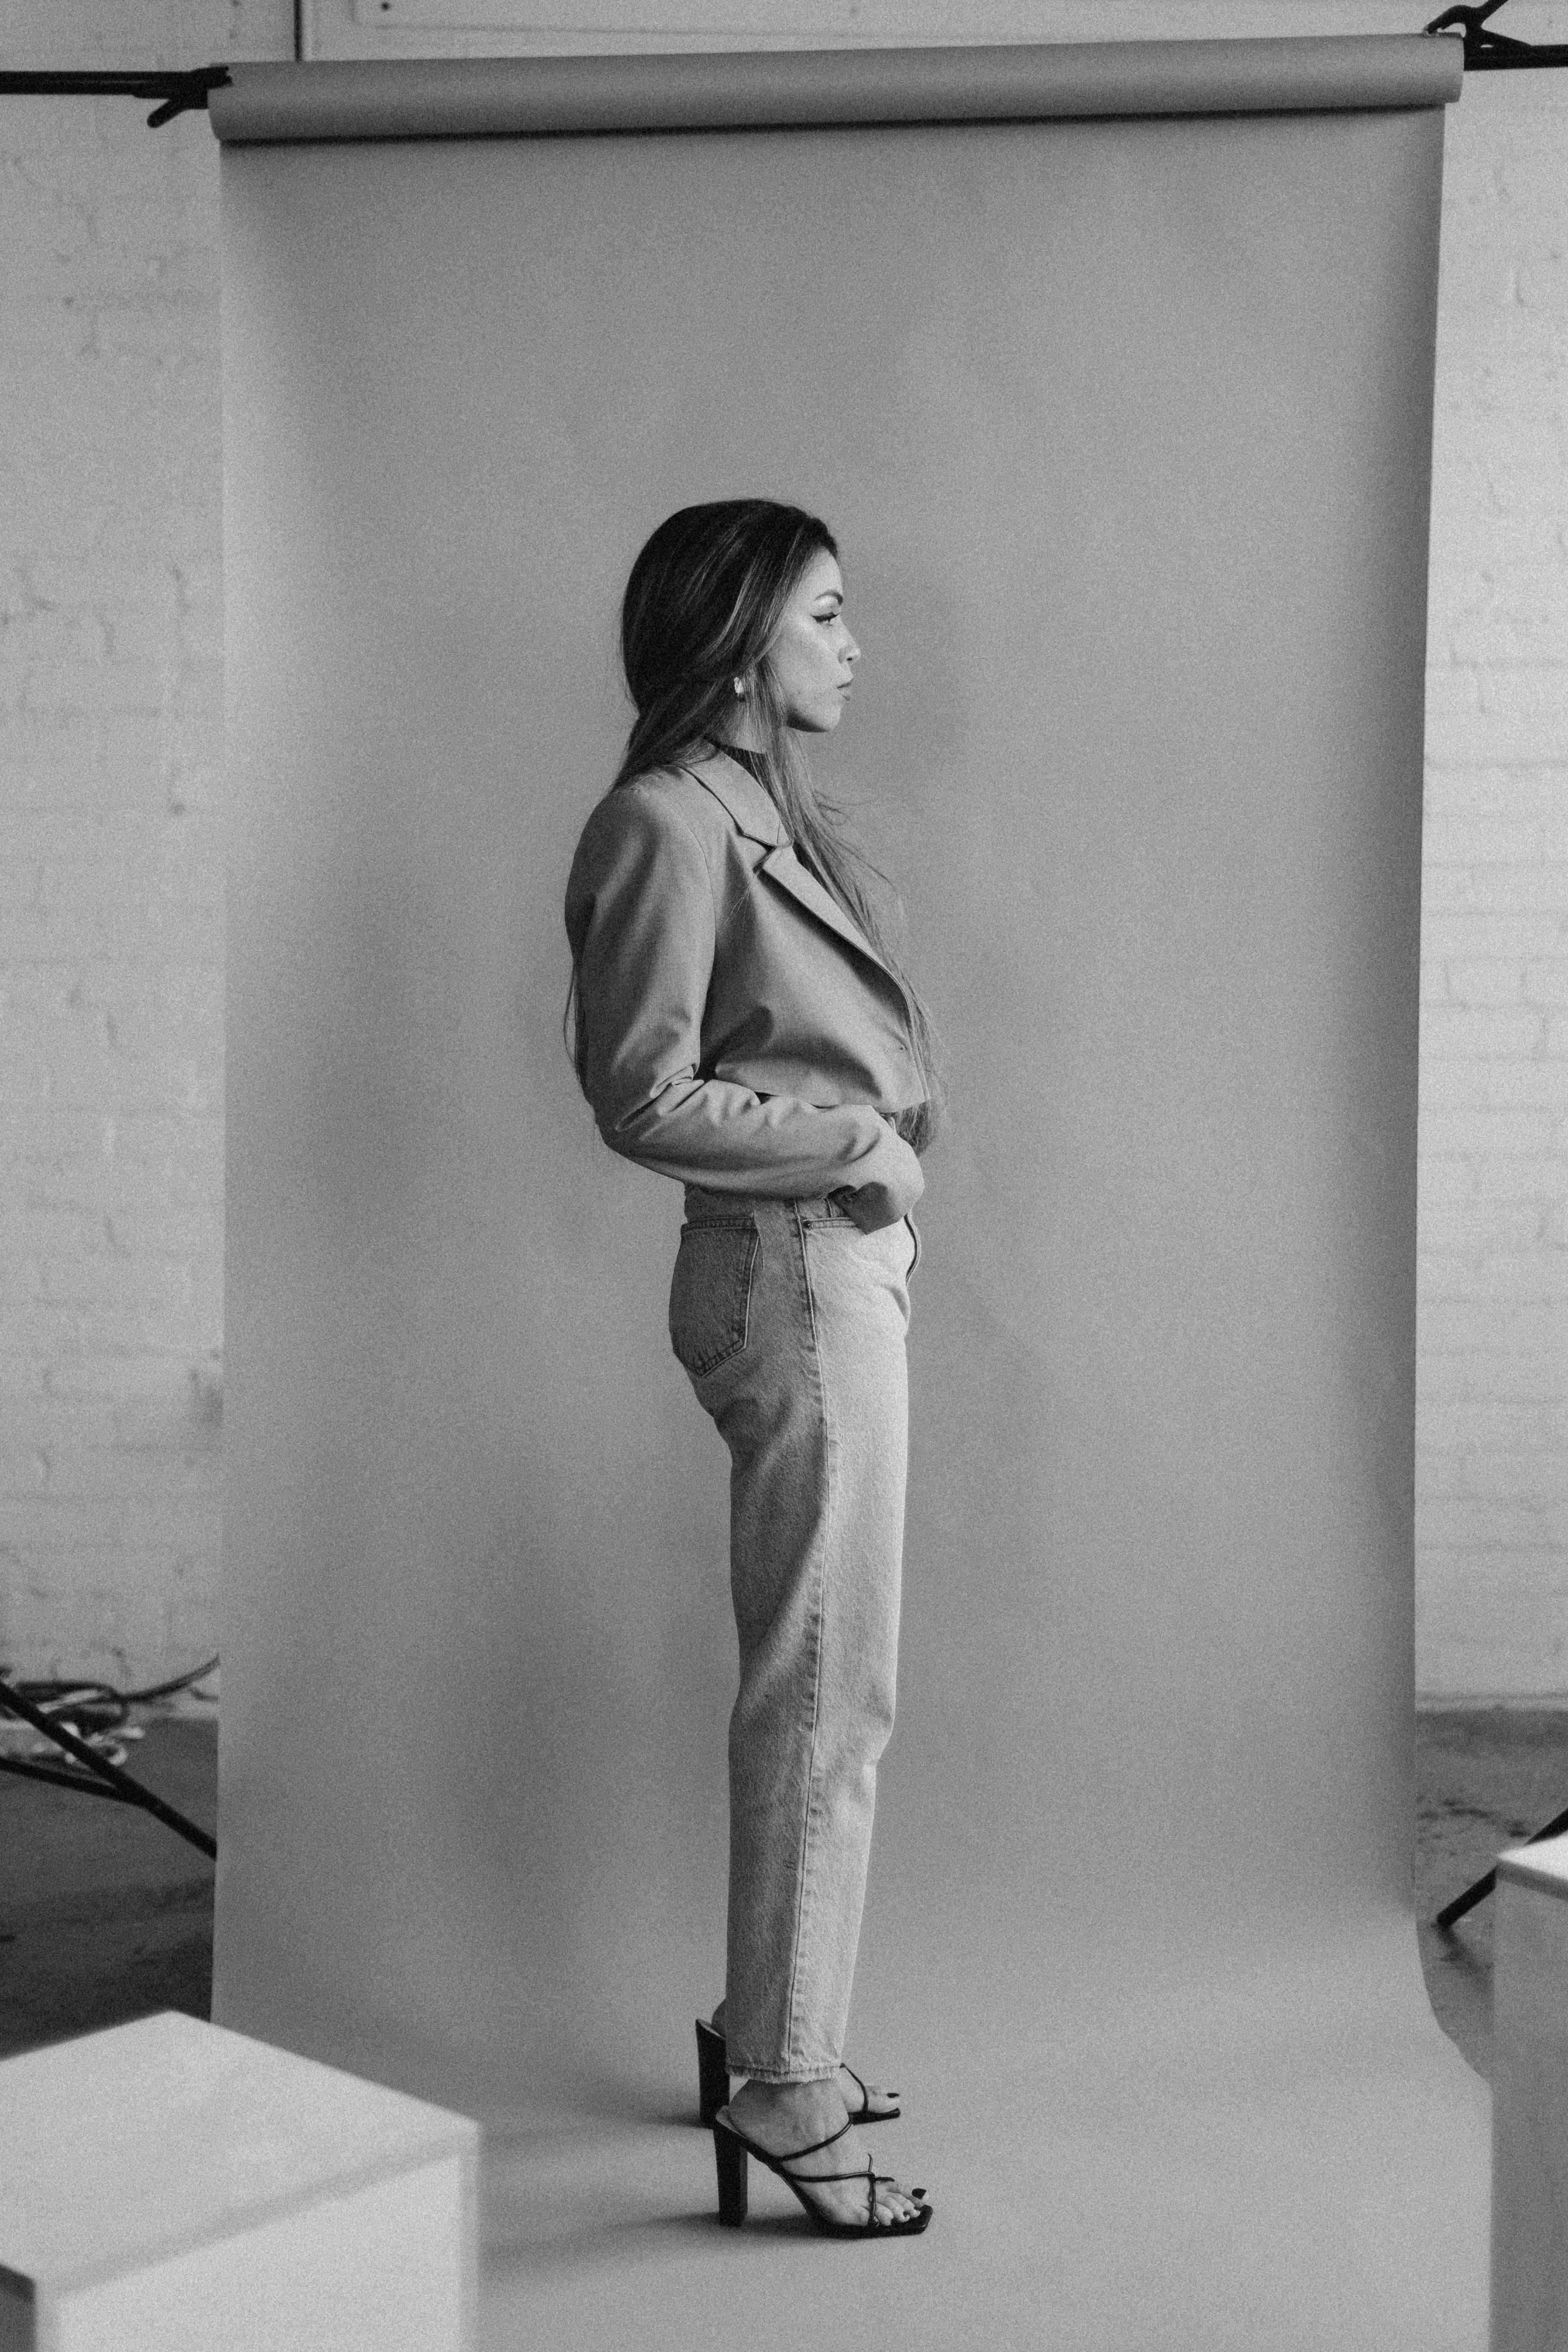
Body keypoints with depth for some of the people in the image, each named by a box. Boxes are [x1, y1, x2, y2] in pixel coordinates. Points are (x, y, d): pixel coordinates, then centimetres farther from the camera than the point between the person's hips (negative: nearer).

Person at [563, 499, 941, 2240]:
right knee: (827, 1691, -4)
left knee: (811, 1682, 16)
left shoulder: (759, 809, 14)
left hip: (841, 1264, 10)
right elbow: (645, 1099, -18)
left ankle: (768, 2029, 29)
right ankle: (783, 2094, 7)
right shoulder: (671, 823, -14)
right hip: (793, 1275, -10)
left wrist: (877, 1144, 5)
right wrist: (862, 1137, -12)